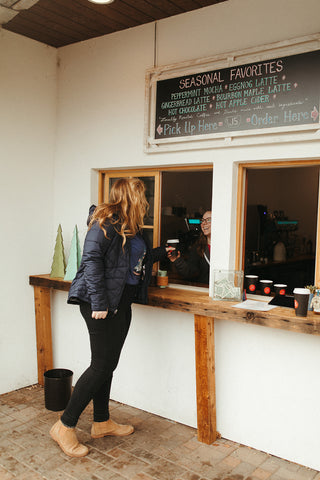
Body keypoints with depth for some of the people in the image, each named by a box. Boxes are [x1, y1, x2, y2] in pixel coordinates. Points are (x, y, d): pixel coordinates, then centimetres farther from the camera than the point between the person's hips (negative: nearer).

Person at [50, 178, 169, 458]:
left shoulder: (133, 228, 17)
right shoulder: (105, 221, -12)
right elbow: (92, 259, -19)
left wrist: (162, 253, 32)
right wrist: (99, 302, -24)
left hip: (122, 303, 9)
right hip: (101, 303, -9)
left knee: (108, 364, 15)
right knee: (101, 365, -7)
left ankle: (102, 422, 29)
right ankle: (65, 426, 7)